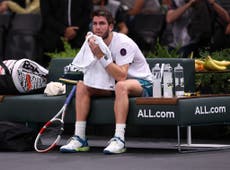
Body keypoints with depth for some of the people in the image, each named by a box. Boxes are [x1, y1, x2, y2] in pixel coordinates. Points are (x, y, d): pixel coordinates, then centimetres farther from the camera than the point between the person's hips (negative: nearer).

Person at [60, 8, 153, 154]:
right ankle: (80, 139, -13)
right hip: (113, 84, 8)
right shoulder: (96, 43, 0)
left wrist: (101, 56, -35)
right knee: (82, 85, -8)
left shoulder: (123, 43, -23)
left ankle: (119, 140, -43)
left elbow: (121, 76, -34)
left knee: (121, 86, -40)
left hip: (142, 83, -8)